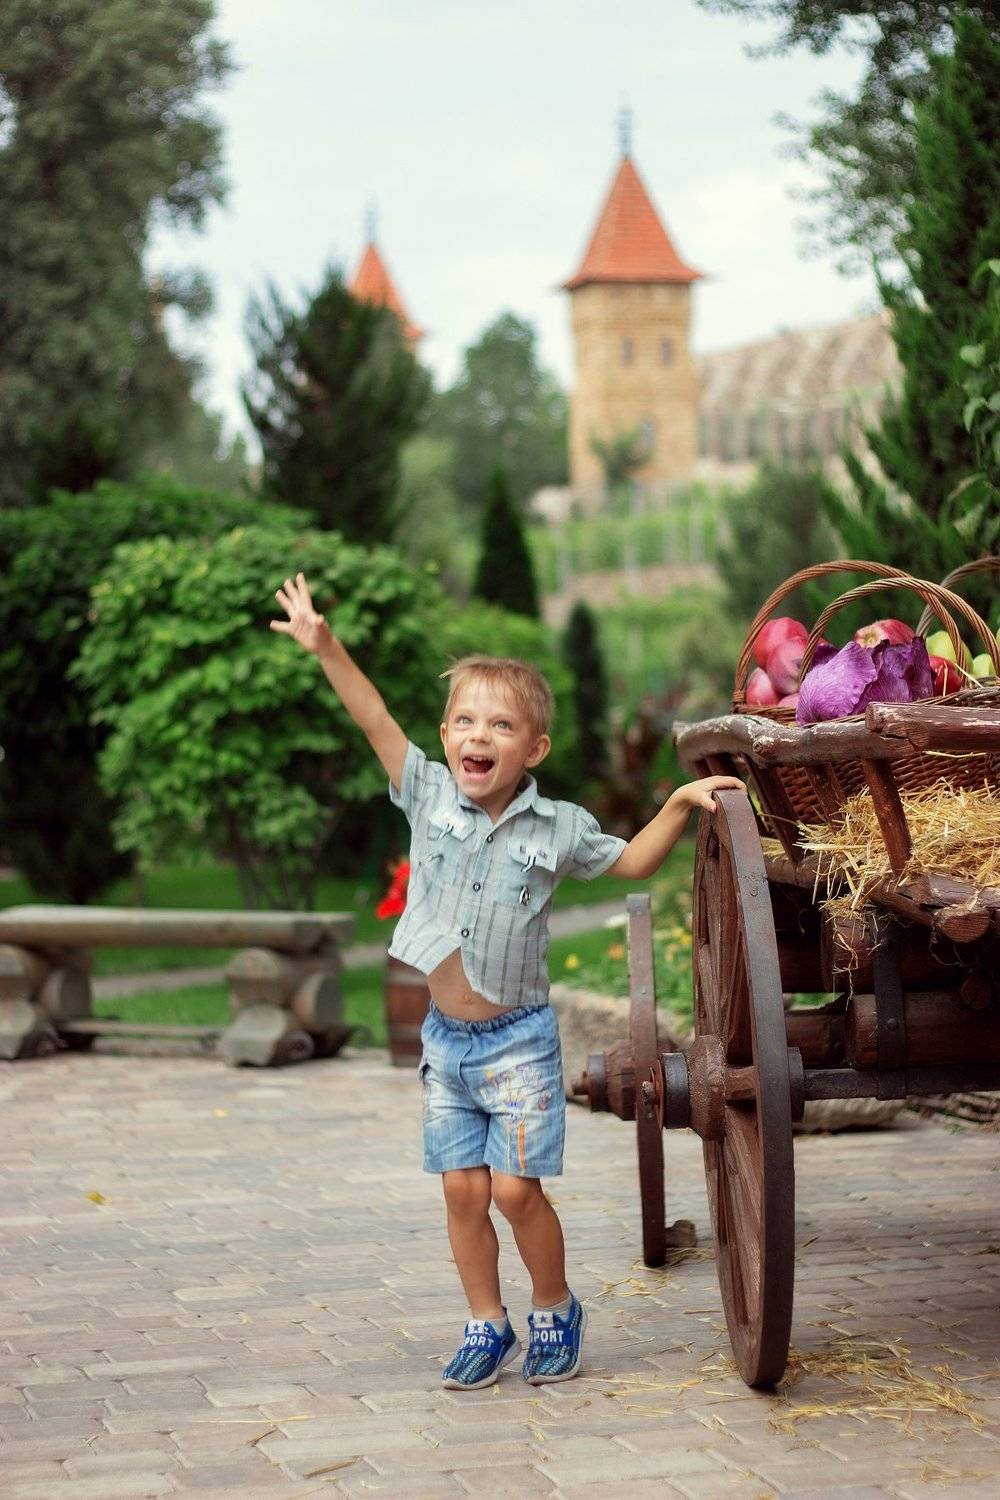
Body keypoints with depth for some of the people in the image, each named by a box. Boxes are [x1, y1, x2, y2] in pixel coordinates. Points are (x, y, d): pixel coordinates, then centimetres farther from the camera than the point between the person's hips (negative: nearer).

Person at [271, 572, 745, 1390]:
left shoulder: (557, 828, -5)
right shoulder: (430, 797, -3)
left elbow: (632, 862, 12)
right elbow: (376, 720, -7)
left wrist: (679, 804, 0)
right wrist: (327, 646, -15)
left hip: (518, 1037, -2)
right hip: (446, 1036, 3)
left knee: (516, 1189, -5)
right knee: (463, 1191, 5)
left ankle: (556, 1310, 18)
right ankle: (487, 1326, 20)